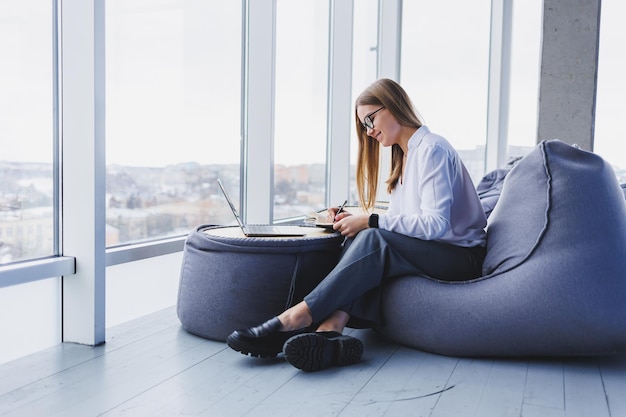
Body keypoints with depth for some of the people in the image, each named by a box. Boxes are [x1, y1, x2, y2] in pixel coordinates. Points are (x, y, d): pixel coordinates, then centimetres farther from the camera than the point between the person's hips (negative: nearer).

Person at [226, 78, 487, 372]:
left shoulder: (432, 149, -11)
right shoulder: (405, 156, 19)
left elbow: (436, 224, -22)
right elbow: (397, 223, 14)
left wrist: (370, 221, -22)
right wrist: (356, 220, -3)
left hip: (461, 256, -8)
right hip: (421, 251, 8)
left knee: (373, 240, -31)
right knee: (362, 238, -21)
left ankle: (295, 320, -35)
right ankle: (331, 330, -44)